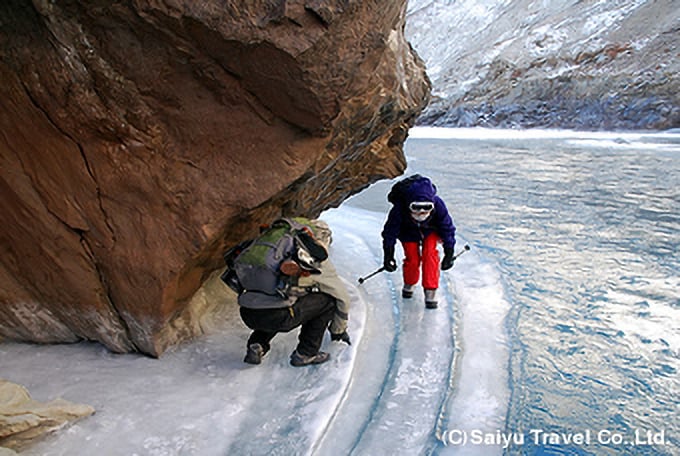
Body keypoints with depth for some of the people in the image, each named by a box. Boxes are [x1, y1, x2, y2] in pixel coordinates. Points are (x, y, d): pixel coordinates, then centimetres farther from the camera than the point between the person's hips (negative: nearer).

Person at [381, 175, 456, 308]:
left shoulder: (437, 205, -36)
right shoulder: (399, 208, -38)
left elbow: (448, 227, -19)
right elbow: (390, 231, -22)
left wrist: (449, 253, -15)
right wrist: (388, 255, -18)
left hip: (431, 229, 1)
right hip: (409, 232, 0)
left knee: (430, 254, -19)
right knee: (412, 259, -10)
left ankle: (430, 290, -10)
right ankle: (409, 284, 21)